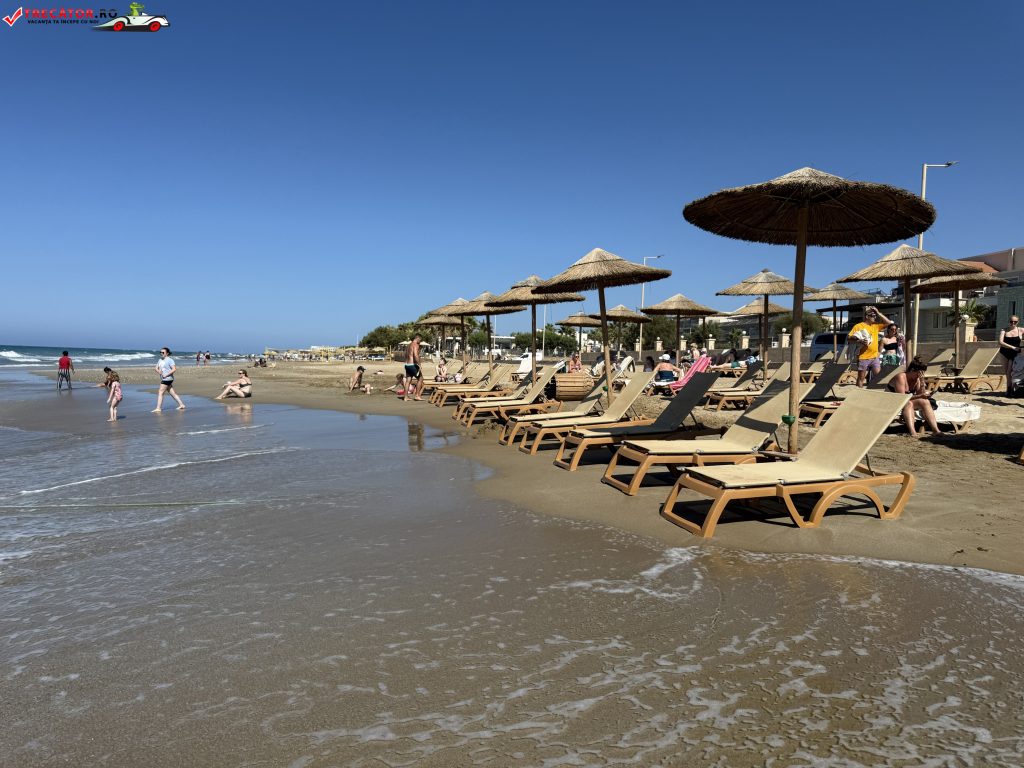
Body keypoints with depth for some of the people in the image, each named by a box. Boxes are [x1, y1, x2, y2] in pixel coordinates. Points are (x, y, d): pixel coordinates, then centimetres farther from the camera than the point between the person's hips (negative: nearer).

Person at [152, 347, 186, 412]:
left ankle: (158, 408, -7)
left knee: (160, 393, -9)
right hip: (163, 379, 9)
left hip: (167, 379, -9)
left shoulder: (170, 360, -10)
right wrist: (158, 371, -8)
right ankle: (181, 405, 16)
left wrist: (166, 375, -20)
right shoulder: (160, 360, 15)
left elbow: (174, 369, -19)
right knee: (172, 393, 11)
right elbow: (156, 368, 15)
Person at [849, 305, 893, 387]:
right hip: (863, 357, -5)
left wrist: (878, 313, 3)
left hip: (874, 357, 5)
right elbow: (850, 338, -7)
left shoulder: (876, 326, 11)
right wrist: (859, 342, -24)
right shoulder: (858, 326, -5)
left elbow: (888, 322, 10)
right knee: (861, 378, 4)